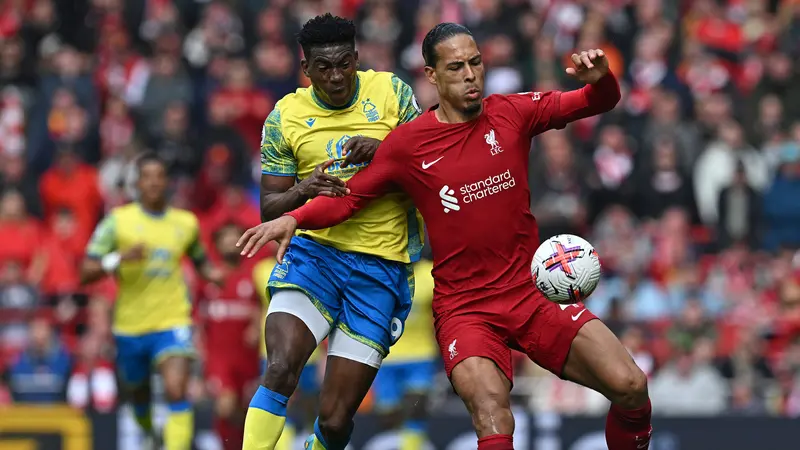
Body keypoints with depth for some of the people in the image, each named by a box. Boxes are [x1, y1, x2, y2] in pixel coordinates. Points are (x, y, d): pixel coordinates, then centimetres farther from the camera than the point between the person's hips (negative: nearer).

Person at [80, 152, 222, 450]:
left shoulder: (186, 223, 4)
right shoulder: (118, 220, -3)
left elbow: (199, 259, 23)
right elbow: (86, 273, -6)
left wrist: (210, 273, -1)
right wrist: (119, 259, -25)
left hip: (173, 323, -1)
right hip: (130, 325, 1)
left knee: (177, 392, -21)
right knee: (139, 395, 17)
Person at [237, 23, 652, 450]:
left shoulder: (511, 113, 3)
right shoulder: (408, 143, -2)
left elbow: (598, 102, 6)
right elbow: (350, 197, 7)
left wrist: (600, 78, -18)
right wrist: (293, 219, -11)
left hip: (534, 293, 3)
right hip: (464, 308, -3)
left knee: (631, 387, -11)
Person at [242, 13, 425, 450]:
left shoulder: (391, 91, 1)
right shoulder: (284, 118, 2)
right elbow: (268, 208, 5)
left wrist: (384, 149, -15)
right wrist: (302, 192, -18)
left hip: (381, 263, 0)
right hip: (314, 252, 0)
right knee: (280, 370, -26)